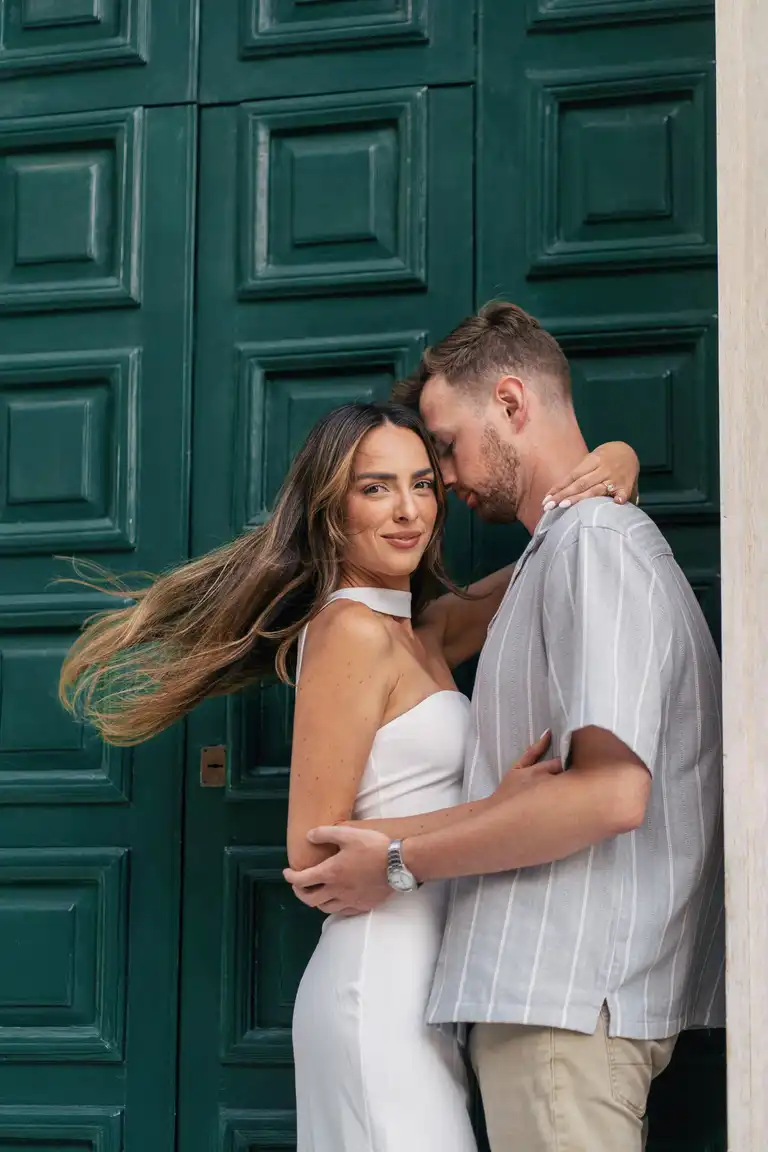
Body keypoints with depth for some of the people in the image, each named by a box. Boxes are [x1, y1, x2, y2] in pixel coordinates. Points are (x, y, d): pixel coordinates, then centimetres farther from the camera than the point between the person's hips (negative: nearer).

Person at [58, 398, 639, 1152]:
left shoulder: (421, 629, 15)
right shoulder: (353, 630, -11)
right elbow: (314, 852, -14)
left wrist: (611, 470, -1)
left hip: (414, 989, 9)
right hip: (380, 992, -9)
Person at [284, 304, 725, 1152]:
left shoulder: (596, 546, -10)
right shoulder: (563, 550, 22)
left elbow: (610, 791, -21)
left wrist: (401, 861, -13)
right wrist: (391, 841, 12)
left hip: (569, 994, -9)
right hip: (553, 986, 9)